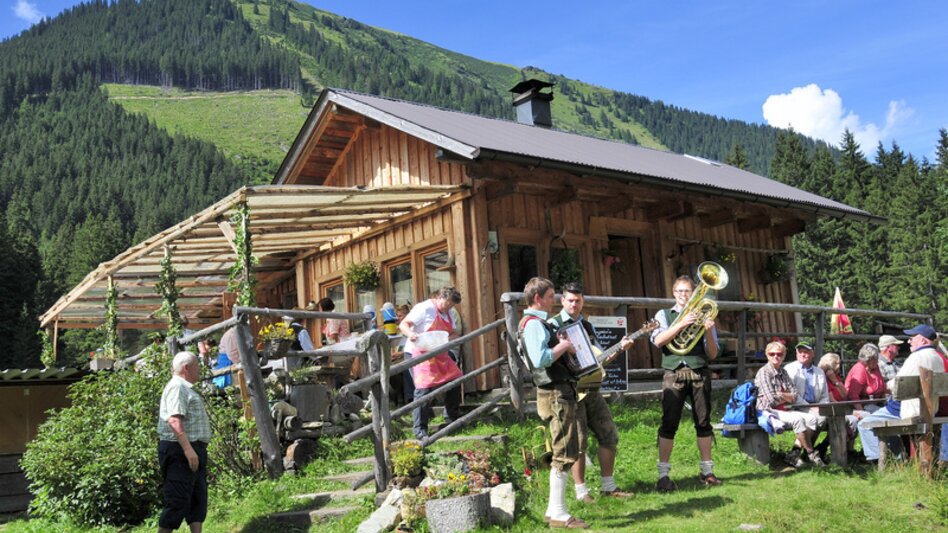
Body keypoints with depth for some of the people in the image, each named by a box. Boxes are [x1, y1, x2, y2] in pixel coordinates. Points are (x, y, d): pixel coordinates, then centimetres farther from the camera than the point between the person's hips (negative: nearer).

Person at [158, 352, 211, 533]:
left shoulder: (186, 388, 20)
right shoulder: (177, 387, -12)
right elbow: (174, 419, -24)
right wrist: (188, 449, -29)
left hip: (192, 450, 11)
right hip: (180, 451, -11)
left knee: (198, 499, 11)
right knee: (177, 501, -7)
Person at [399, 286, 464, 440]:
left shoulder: (448, 314, 12)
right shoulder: (425, 308, -14)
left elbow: (453, 334, 11)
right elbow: (403, 325, -18)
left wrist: (450, 338, -14)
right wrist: (410, 334, -40)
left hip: (438, 354, 9)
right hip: (418, 353, -9)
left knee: (455, 380, 11)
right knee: (424, 388, -18)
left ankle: (452, 419, 31)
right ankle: (420, 430, -10)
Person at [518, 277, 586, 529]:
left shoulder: (539, 322, 18)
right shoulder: (533, 324, -14)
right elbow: (540, 359, -29)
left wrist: (563, 345, 14)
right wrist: (563, 346, -16)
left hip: (561, 392, 11)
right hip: (555, 394, -11)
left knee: (566, 452, 15)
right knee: (565, 454, -8)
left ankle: (553, 510, 20)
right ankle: (559, 515, -3)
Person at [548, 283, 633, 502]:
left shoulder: (587, 326, 16)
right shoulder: (554, 325, -4)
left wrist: (619, 348, 4)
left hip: (591, 389, 7)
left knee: (609, 435, 8)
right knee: (579, 441, -4)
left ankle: (609, 486, 20)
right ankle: (581, 491, 8)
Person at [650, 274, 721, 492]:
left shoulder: (702, 316, 14)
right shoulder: (664, 315, 12)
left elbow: (713, 354, 9)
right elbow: (658, 340, -8)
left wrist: (709, 332, -8)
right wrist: (682, 324, -16)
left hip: (699, 372, 2)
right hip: (674, 373, -2)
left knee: (703, 422, 4)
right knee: (669, 423, -6)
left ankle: (707, 471, 14)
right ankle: (663, 474, -3)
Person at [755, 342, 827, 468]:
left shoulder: (783, 372, 16)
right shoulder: (763, 372, -7)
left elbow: (795, 395, 8)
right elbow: (772, 399, -15)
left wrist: (783, 395, -11)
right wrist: (788, 397, 0)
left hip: (784, 410, 8)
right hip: (768, 411, -8)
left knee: (811, 418, -11)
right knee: (797, 419, -29)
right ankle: (811, 453, -18)